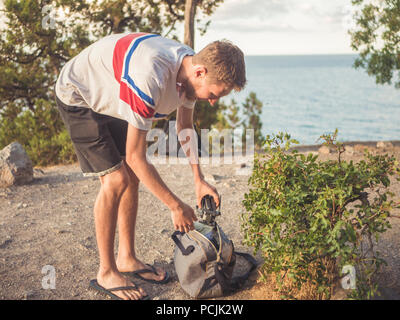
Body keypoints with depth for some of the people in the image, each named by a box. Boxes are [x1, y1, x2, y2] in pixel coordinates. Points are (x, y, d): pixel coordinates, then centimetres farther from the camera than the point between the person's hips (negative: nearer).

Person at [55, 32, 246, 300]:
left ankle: (127, 259, 18)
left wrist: (199, 180, -3)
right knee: (115, 180, -16)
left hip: (109, 97, 9)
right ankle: (106, 273, -1)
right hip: (77, 96, -8)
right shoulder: (150, 79, -40)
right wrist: (176, 206, -25)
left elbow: (185, 126, 4)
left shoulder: (190, 66, -13)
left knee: (132, 178, 5)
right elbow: (136, 157, -33)